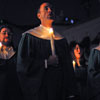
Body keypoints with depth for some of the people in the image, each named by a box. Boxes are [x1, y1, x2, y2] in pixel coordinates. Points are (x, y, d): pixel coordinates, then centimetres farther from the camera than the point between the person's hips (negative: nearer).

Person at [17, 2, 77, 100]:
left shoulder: (61, 40, 12)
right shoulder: (29, 36, -1)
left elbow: (68, 68, 11)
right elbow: (22, 64, -9)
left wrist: (68, 92, 3)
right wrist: (46, 62, -12)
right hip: (38, 90, -3)